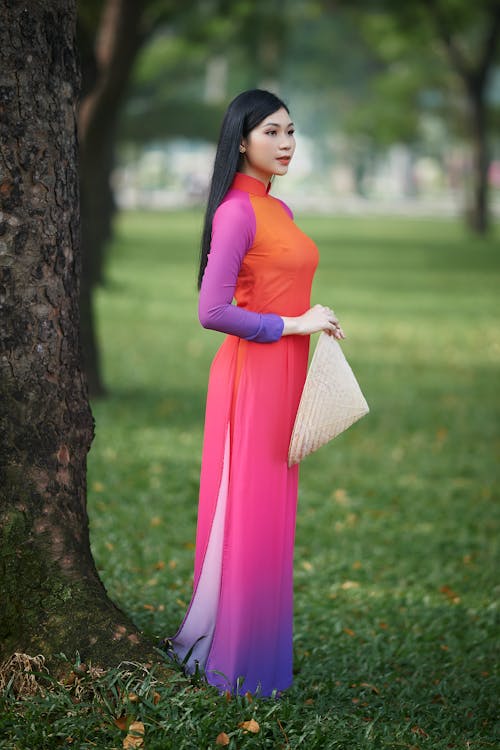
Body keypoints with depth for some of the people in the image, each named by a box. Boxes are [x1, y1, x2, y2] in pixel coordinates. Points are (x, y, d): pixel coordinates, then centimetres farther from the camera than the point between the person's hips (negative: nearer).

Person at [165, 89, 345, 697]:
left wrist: (316, 320, 5)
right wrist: (294, 324, -15)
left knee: (272, 511, 14)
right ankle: (235, 662, 7)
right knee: (250, 513, -3)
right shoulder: (236, 211, -14)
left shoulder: (278, 210, 14)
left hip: (283, 373, 9)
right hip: (252, 373, -9)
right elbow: (213, 311, -19)